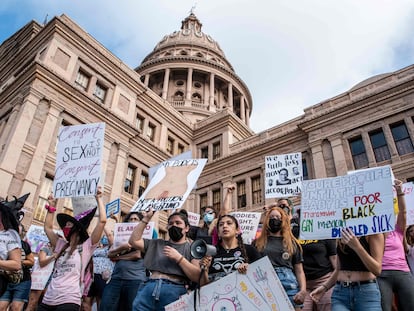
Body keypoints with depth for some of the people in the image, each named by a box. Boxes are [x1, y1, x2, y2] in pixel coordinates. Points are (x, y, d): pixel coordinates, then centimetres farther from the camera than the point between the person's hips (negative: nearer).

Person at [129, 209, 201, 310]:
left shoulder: (192, 247, 10)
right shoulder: (157, 244, 24)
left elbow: (197, 277, -1)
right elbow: (134, 241, 16)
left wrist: (179, 258, -8)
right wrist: (146, 218, 14)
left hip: (174, 289, -3)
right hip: (149, 287, 3)